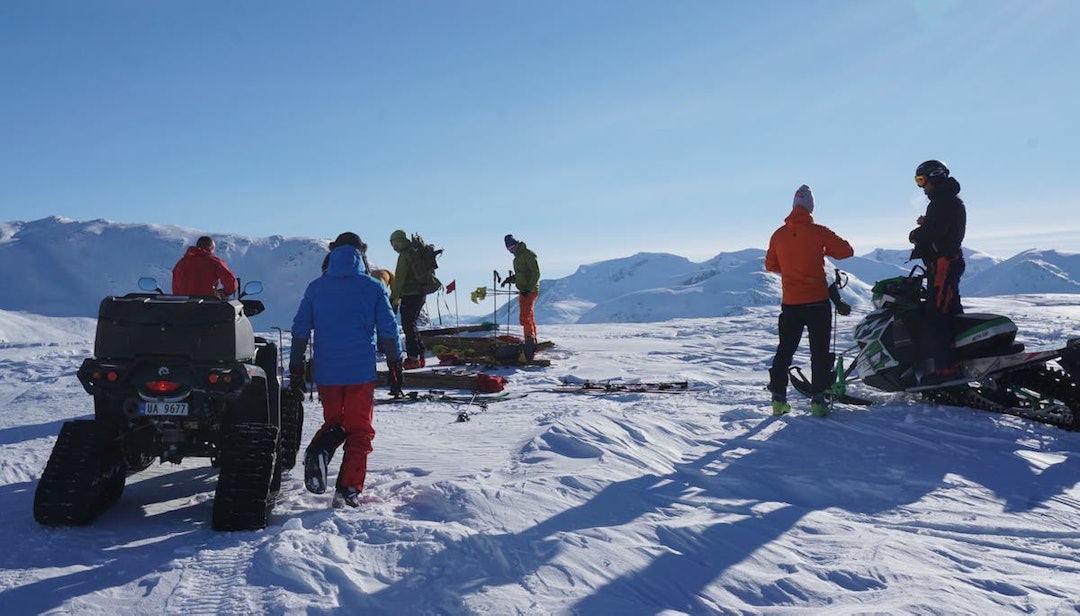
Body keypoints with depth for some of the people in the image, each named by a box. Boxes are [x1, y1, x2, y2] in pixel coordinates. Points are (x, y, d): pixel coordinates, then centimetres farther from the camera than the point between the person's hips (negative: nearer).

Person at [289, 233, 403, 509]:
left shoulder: (316, 287, 7)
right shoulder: (373, 287, 1)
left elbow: (300, 330, 6)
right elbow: (388, 330, -1)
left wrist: (296, 368, 12)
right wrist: (395, 366, 7)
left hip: (326, 372, 2)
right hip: (362, 372, -2)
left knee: (333, 423, 19)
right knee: (359, 431, 6)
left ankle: (318, 451, -11)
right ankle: (348, 490, -1)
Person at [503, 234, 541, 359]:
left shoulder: (528, 255, -11)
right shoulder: (517, 258, 18)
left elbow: (536, 273, -17)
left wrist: (529, 288, -22)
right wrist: (511, 279, 7)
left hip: (530, 291, -10)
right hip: (523, 291, 10)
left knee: (525, 317, -18)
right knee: (529, 318, 13)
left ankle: (530, 340, -19)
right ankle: (532, 344, 19)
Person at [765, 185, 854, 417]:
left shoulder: (778, 235, 1)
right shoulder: (819, 232, -9)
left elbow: (771, 265, 11)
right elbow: (847, 250, -2)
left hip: (790, 302, 3)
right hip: (817, 301, -3)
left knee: (785, 350, 12)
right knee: (820, 352, 3)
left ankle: (778, 398, 11)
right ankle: (818, 399, 0)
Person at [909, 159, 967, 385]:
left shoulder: (943, 201, -13)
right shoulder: (952, 201, 21)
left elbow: (934, 231, -24)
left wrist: (915, 235, -7)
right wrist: (926, 225, 4)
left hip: (942, 263, -11)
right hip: (952, 262, 11)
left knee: (935, 316, -13)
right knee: (952, 311, 17)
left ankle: (945, 366, -14)